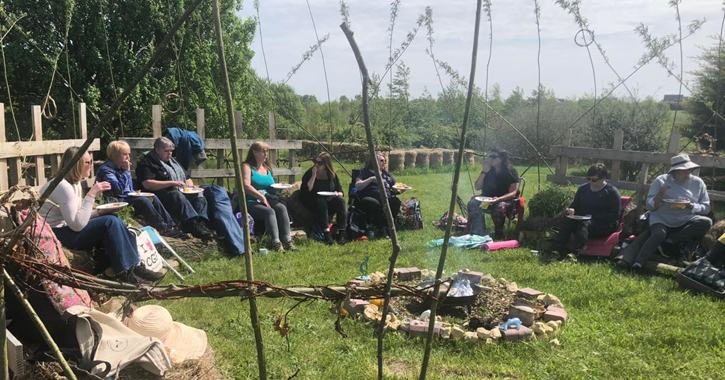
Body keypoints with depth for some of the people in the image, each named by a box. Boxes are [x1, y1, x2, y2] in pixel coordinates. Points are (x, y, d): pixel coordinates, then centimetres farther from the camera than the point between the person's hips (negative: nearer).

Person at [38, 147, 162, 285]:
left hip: (67, 229, 9)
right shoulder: (63, 186, -20)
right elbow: (77, 225, -26)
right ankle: (125, 272, -13)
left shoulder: (74, 183, 10)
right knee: (110, 222, -20)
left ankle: (134, 265, -5)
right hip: (56, 235, -9)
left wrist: (100, 212, -6)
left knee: (113, 219, -3)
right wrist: (91, 195, -24)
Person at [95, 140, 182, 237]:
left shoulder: (120, 167, 13)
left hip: (128, 197, 9)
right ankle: (163, 229, -20)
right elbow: (119, 189, -27)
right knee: (143, 201, -26)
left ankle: (170, 225, -9)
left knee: (153, 197, -3)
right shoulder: (105, 169, -14)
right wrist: (126, 171, -20)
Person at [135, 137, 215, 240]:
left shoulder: (173, 161, 28)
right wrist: (172, 183, -17)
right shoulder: (146, 163, 3)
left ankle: (201, 223, -42)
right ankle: (194, 225, -53)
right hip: (162, 195, -7)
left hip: (182, 193, 7)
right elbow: (147, 184, -14)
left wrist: (191, 187, 6)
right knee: (177, 196, -38)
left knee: (200, 197, -20)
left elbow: (187, 178, 31)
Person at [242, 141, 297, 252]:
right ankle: (276, 243, -43)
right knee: (270, 211, -35)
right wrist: (262, 197, -15)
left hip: (269, 200, 5)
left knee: (282, 207, -28)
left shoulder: (267, 168, 25)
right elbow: (246, 186, -10)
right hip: (252, 203, -5)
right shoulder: (247, 167, 4)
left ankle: (287, 241, -38)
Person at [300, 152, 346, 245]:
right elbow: (305, 191, -18)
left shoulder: (332, 175, 5)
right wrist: (313, 175, -19)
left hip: (329, 203, 3)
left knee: (340, 200, -27)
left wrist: (338, 194, -16)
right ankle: (326, 233, -42)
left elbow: (340, 192, 8)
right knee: (321, 202, -35)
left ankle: (341, 233, -34)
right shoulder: (309, 173, -4)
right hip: (313, 204, -3)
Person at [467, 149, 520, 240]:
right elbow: (477, 187, -1)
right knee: (473, 203, -25)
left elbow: (513, 192, -15)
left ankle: (498, 234, -16)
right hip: (487, 198, 4)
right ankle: (479, 233, -22)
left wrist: (498, 199, -33)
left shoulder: (511, 171, -11)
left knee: (499, 207, -39)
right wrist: (484, 172, -13)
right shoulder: (489, 170, 1)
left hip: (506, 199, -4)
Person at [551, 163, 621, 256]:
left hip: (605, 225, -5)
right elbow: (575, 204, 20)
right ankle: (557, 251, -41)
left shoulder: (612, 192, -4)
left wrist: (593, 217, -18)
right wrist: (571, 210, -6)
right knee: (567, 221, -27)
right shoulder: (583, 188, 12)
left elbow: (614, 216, -9)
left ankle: (575, 254, -52)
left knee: (584, 224, -36)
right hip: (582, 220, 5)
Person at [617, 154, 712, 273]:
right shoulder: (661, 181, 1)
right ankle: (637, 264, -38)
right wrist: (660, 194, -20)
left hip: (685, 222, 3)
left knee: (706, 222, -26)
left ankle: (669, 241, -23)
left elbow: (706, 207, 5)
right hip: (662, 220, -3)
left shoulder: (698, 183, 8)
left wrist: (692, 206, -16)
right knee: (659, 234, -35)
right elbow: (650, 207, -1)